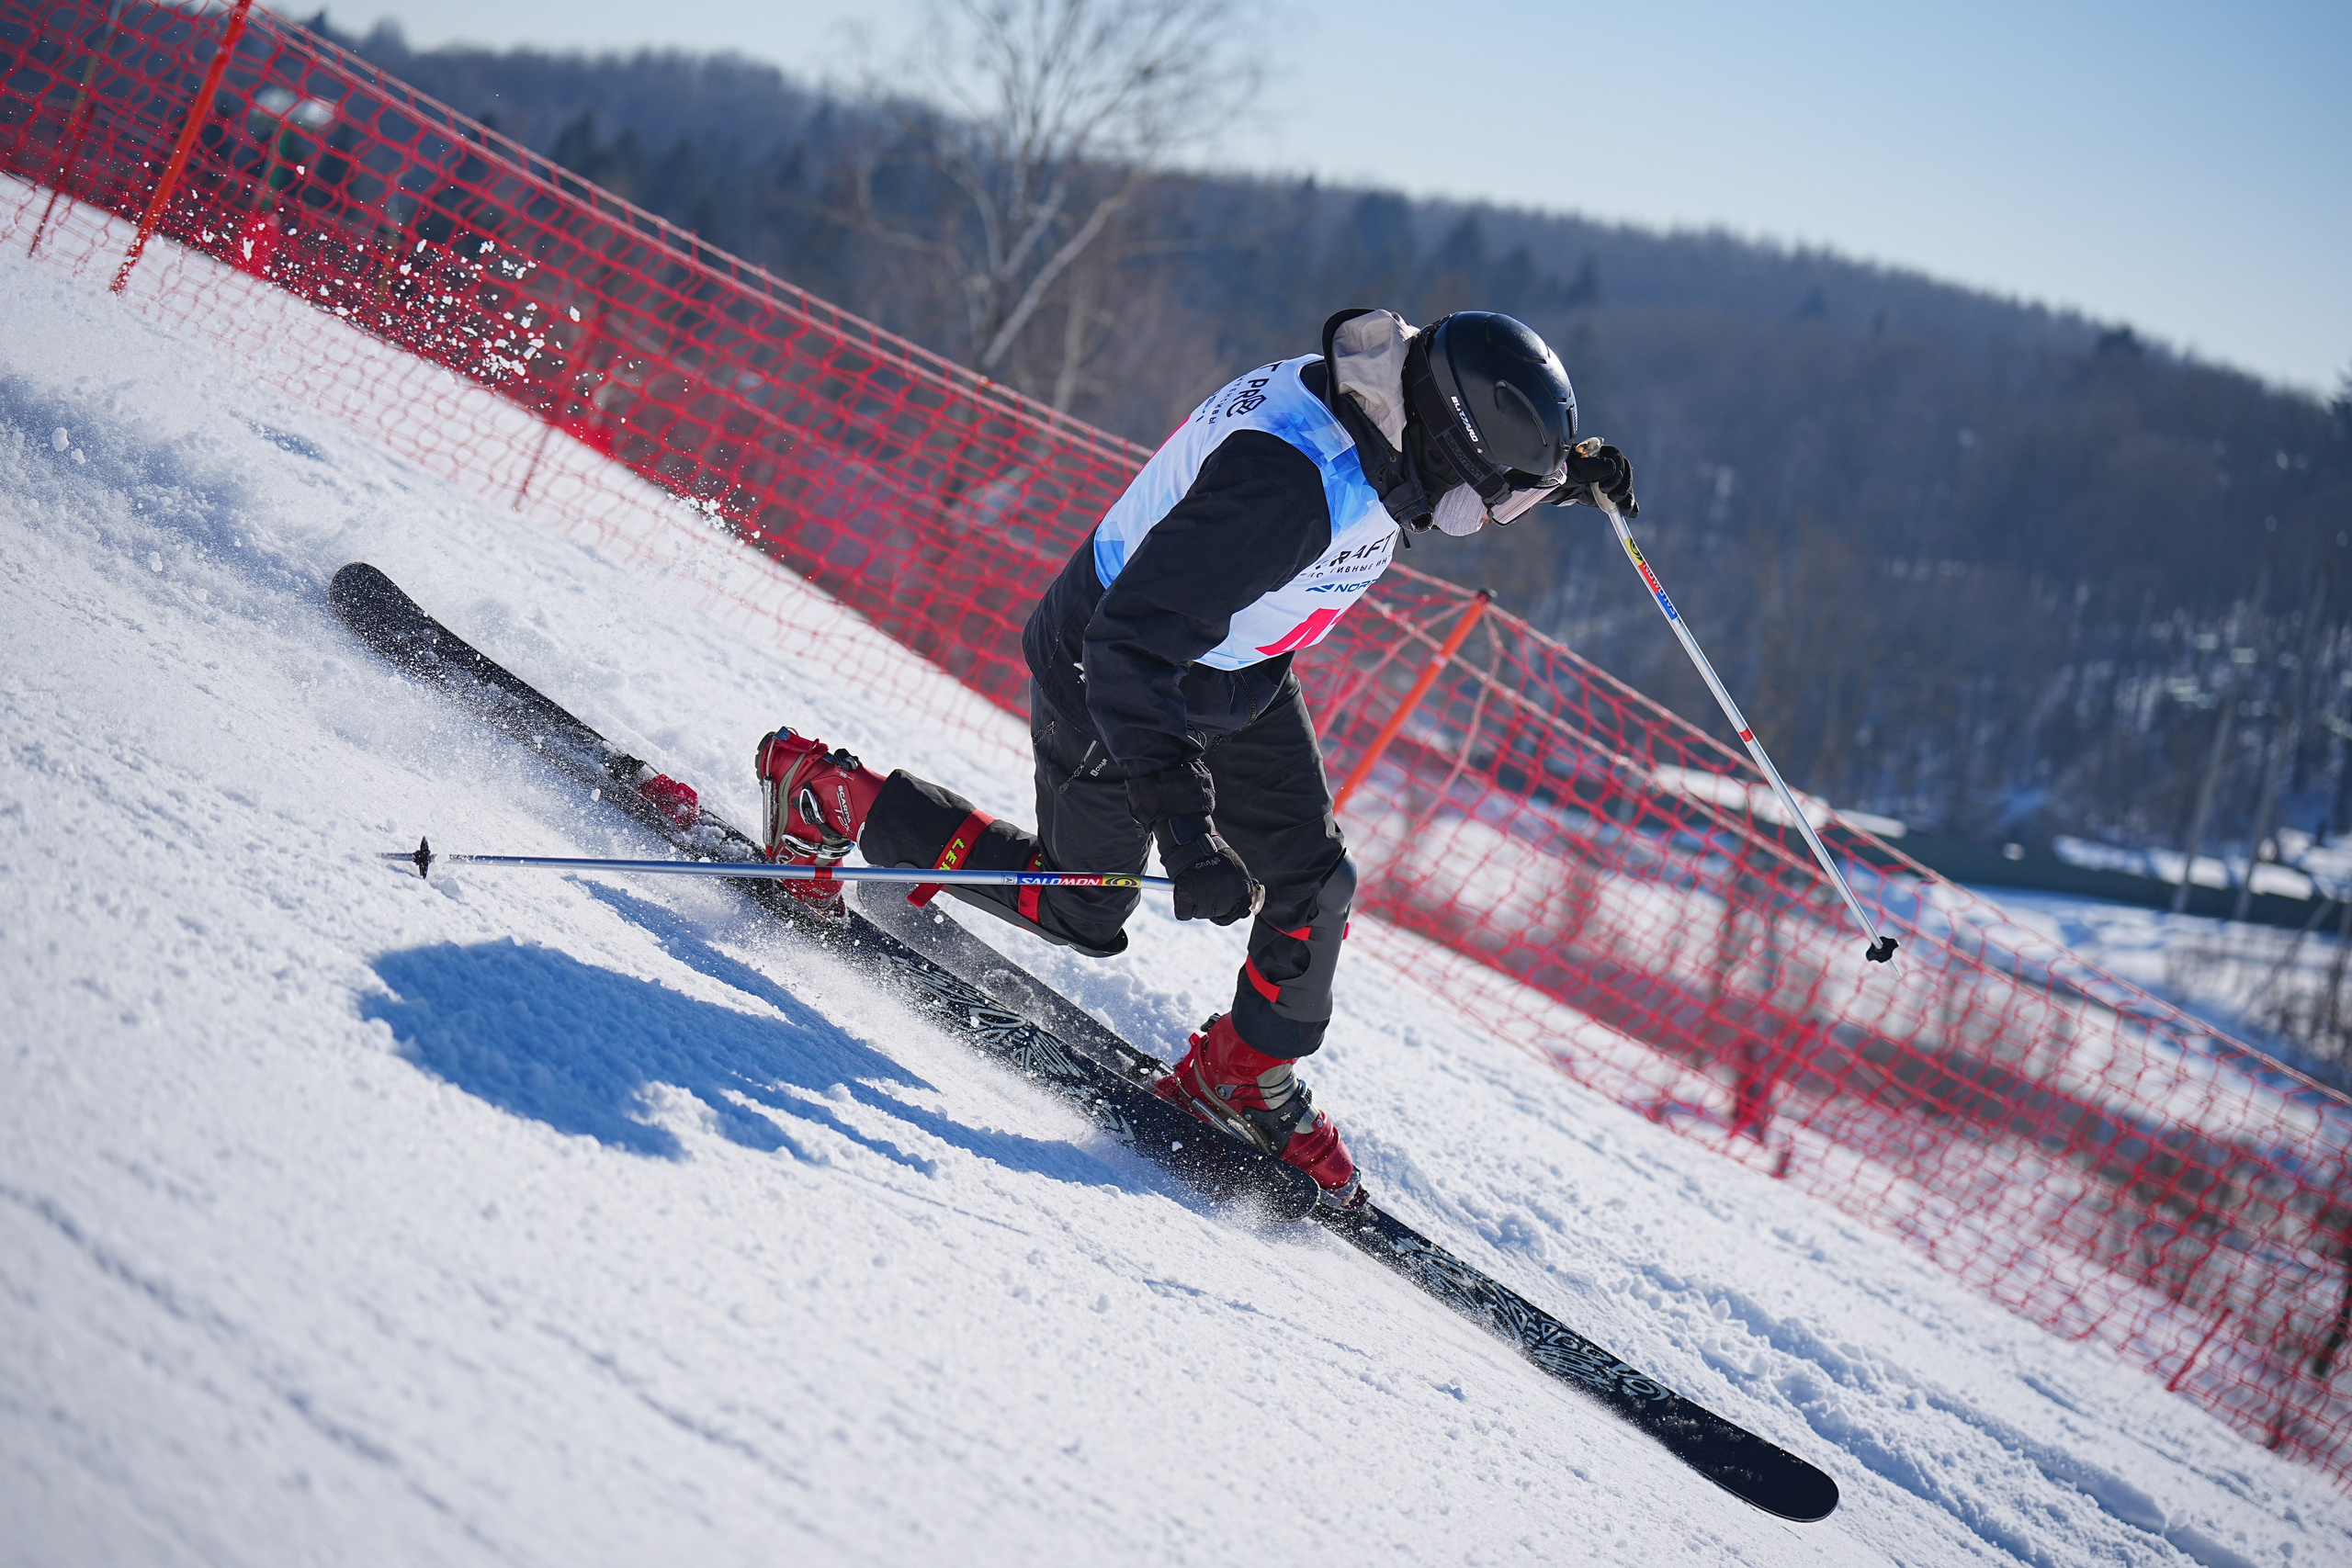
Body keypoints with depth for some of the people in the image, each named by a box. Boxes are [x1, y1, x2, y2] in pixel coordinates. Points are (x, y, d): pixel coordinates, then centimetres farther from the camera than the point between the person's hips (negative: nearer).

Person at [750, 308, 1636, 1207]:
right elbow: (1131, 644, -41)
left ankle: (1244, 1076, 26)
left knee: (1314, 882, 5)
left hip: (1237, 677, 8)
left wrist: (1561, 470, -3)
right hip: (1111, 685, -8)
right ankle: (830, 797, 21)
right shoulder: (1286, 483, -41)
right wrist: (1181, 820, -47)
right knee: (1083, 912, 10)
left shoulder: (1383, 407, -14)